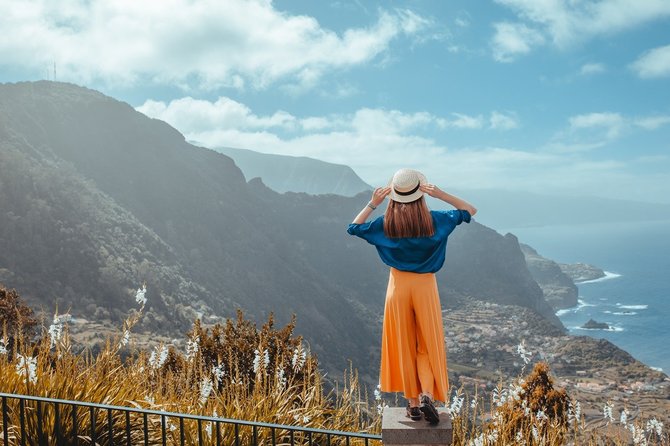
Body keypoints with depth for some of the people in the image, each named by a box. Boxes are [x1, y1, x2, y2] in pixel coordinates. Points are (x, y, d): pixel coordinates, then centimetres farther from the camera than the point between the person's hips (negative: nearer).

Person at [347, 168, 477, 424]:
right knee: (428, 346, 10)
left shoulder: (386, 223, -6)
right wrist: (441, 195, -5)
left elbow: (353, 228, 7)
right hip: (425, 286, 0)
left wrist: (372, 204, 0)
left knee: (404, 347, 10)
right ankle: (427, 395, -9)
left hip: (399, 285, 1)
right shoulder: (434, 220, -6)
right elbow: (470, 211, 5)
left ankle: (412, 403, 15)